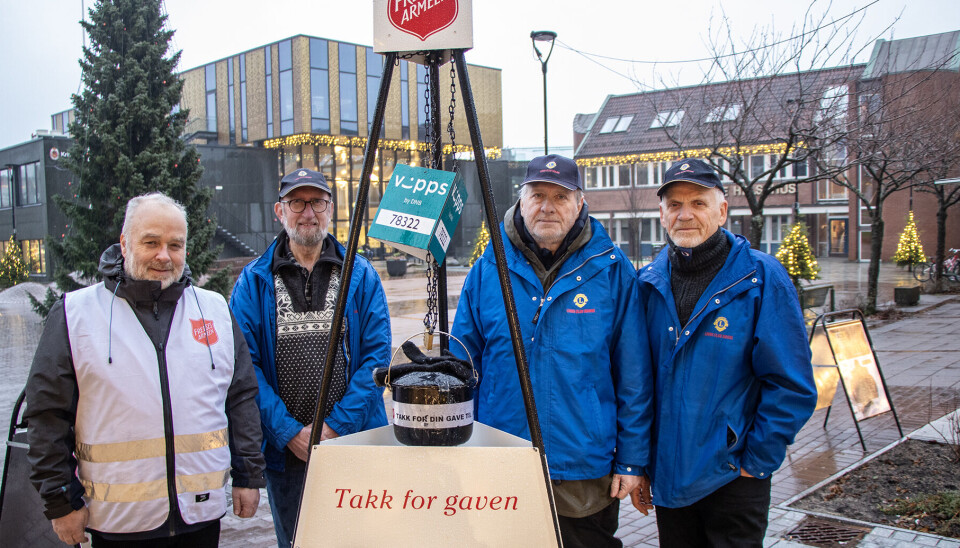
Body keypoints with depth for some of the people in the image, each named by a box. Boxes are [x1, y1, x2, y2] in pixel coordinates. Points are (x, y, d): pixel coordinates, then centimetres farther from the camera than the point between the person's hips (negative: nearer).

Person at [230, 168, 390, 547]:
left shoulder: (361, 276, 2)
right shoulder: (254, 282, 2)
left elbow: (377, 356, -4)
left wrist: (337, 425, -12)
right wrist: (288, 431, -13)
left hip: (353, 441, 0)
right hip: (284, 449, 1)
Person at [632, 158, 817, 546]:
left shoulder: (761, 279, -11)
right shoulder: (649, 283, 1)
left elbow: (792, 386, -11)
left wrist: (756, 462, -11)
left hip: (732, 479, -4)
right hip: (667, 477, 4)